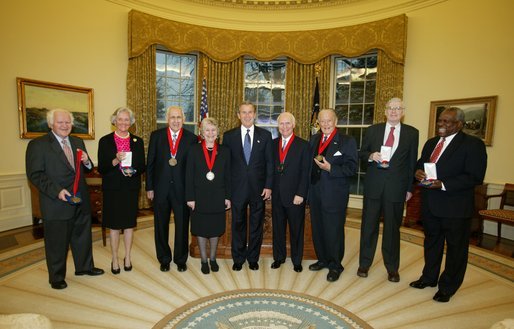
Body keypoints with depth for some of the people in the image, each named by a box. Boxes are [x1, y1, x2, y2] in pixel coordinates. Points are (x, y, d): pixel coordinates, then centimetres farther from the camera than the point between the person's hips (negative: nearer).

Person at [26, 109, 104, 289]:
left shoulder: (78, 142, 10)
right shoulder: (37, 144, -8)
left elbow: (86, 169, 15)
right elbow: (35, 174, -12)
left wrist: (86, 162, -9)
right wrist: (57, 191, -22)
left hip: (81, 200, 6)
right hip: (56, 203, -5)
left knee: (83, 235, 18)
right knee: (57, 242, 9)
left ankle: (84, 267, 37)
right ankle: (56, 277, 28)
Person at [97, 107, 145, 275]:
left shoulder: (138, 141, 4)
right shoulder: (105, 141, -1)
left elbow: (142, 166, 5)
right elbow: (101, 169, -5)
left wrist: (133, 170, -15)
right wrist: (115, 161, -21)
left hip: (131, 188, 2)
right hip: (112, 189, -1)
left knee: (129, 223, 10)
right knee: (114, 225, 6)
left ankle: (127, 258, 26)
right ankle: (114, 260, 22)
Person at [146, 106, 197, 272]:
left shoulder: (191, 138, -2)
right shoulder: (156, 136, 1)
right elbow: (150, 163, 2)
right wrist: (149, 187, 0)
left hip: (182, 189, -1)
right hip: (161, 188, 1)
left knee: (182, 226, 9)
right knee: (161, 226, 13)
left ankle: (181, 260, 29)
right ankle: (164, 259, 33)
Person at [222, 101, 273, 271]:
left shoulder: (265, 135, 2)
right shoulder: (229, 136, 2)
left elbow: (269, 162, 1)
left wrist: (268, 186, -6)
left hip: (258, 188, 0)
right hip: (237, 188, 0)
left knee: (256, 225, 11)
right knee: (238, 225, 11)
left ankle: (253, 258, 30)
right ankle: (238, 259, 29)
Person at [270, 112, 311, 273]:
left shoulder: (303, 145, -5)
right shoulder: (273, 144, 7)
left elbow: (305, 173, -8)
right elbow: (270, 168, 10)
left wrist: (300, 194, -13)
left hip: (295, 196, -3)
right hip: (277, 194, 4)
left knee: (296, 229, 10)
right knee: (277, 227, 14)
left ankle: (297, 260, 27)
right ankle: (279, 257, 32)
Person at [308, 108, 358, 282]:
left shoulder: (347, 141, -6)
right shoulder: (314, 139, 11)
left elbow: (352, 168, -11)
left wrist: (330, 168, -22)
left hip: (334, 194, -5)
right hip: (315, 192, 6)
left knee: (334, 230, 4)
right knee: (317, 228, 15)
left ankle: (335, 266, 23)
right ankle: (323, 259, 34)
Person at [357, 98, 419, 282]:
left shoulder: (412, 133, 3)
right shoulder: (372, 130, 5)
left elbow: (412, 162, 4)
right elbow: (362, 154, 9)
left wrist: (410, 188, 1)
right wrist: (371, 156, -14)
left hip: (396, 187, 0)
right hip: (373, 185, 1)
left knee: (392, 227, 10)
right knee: (369, 225, 9)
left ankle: (392, 268, 27)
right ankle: (364, 263, 25)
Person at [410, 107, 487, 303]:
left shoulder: (473, 144, -10)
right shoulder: (431, 143, 11)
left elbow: (475, 177, -17)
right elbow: (420, 163, 18)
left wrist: (443, 184, -25)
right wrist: (418, 172, -6)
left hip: (455, 207, -6)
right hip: (430, 204, 6)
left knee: (455, 248, 9)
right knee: (431, 242, 20)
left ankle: (448, 287, 26)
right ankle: (429, 278, 37)